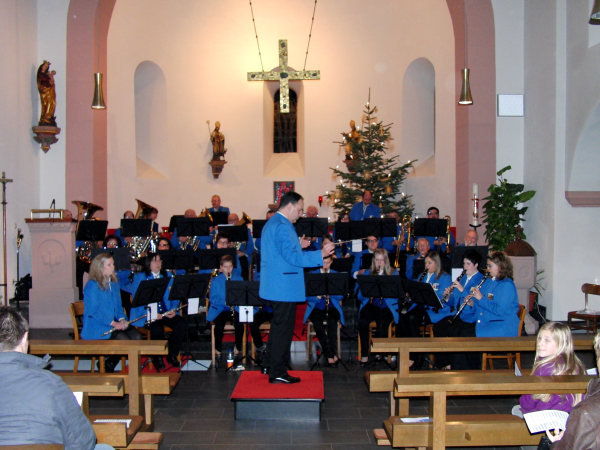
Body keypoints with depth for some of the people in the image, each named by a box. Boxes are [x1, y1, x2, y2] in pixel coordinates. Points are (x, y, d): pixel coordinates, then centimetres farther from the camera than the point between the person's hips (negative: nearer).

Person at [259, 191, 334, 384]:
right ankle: (277, 373, 6)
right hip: (285, 287, -11)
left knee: (278, 325, 21)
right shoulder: (282, 227, -20)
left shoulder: (271, 223, 14)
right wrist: (321, 254, -23)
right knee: (284, 328, -2)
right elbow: (293, 257, -26)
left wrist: (297, 245, 15)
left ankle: (269, 365, 30)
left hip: (275, 286, 11)